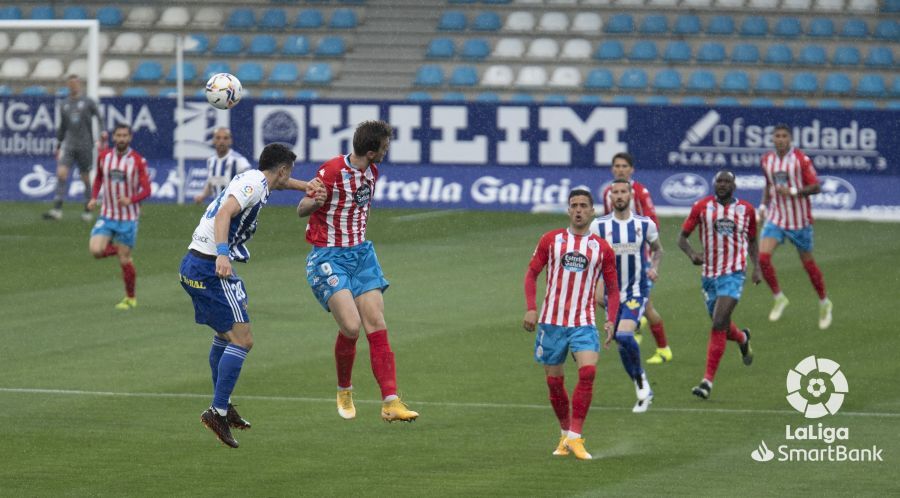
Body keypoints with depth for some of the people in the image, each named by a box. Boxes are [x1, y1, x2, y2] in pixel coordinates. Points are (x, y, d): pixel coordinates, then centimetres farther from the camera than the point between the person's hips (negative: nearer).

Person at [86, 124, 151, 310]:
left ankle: (130, 298, 20)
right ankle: (116, 248, 17)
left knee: (124, 260, 0)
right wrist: (93, 198, 3)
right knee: (95, 250, -17)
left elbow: (146, 190, -10)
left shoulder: (138, 161, -10)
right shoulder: (104, 158, 1)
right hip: (107, 216, 3)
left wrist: (130, 200, -28)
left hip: (128, 218, -3)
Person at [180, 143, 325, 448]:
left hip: (194, 263, 11)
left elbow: (275, 182, 43)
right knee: (242, 340, -11)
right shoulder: (254, 184, -11)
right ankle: (218, 412, -14)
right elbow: (224, 213, -27)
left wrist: (305, 186, 31)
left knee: (224, 334, 24)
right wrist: (222, 254, -39)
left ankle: (222, 406, 33)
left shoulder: (253, 178, 18)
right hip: (211, 267, -11)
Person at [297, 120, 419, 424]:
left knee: (377, 327, -4)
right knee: (351, 327, -19)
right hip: (328, 258, -7)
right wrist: (314, 200, -32)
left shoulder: (371, 171, 6)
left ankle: (391, 403, -6)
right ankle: (344, 392, 8)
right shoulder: (332, 171, -17)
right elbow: (301, 211, -11)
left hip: (361, 253, 7)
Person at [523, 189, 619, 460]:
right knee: (554, 381, 5)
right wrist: (530, 309, -6)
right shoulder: (551, 240, 4)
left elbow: (612, 287, 10)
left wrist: (610, 320, -4)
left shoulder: (602, 248, 4)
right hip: (551, 321, 1)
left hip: (583, 323, -1)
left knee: (588, 371, -22)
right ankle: (565, 434, 25)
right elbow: (532, 273, 7)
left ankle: (575, 438, -17)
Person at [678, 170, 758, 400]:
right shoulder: (702, 207, 0)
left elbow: (752, 240, 17)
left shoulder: (746, 209, 3)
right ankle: (743, 339, 51)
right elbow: (682, 237, 3)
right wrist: (692, 254, -17)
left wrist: (756, 267, 5)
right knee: (721, 326, 14)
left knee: (718, 325, -16)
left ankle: (708, 380, -14)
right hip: (709, 275, 3)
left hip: (733, 274, -2)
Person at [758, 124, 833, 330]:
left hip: (799, 220, -3)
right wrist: (763, 205, 7)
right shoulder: (767, 160, 4)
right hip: (776, 218, 3)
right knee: (763, 256, -16)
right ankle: (779, 298, 2)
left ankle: (824, 303, 28)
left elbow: (816, 187, -11)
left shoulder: (801, 159, -11)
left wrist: (793, 191, -24)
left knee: (808, 263, 7)